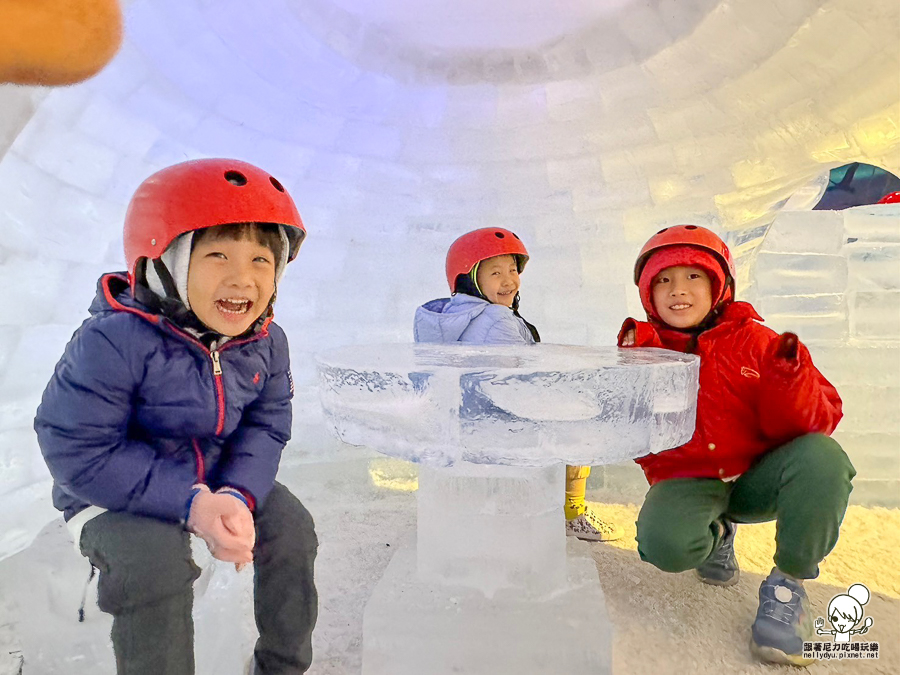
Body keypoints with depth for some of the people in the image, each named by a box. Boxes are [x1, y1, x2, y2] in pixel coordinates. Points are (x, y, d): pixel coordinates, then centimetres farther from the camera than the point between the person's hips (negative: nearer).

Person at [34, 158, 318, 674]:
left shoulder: (266, 343, -12)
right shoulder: (116, 341, -29)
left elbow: (265, 428, -6)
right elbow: (78, 452, -26)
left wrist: (236, 495, -26)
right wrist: (190, 502, -31)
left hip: (220, 480, 5)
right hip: (114, 495, -4)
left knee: (292, 529, -5)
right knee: (155, 559, -30)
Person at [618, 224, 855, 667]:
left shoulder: (754, 342, -4)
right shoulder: (643, 348, -3)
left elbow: (815, 425, -9)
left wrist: (792, 381, -29)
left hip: (757, 478, 0)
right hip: (687, 483, 0)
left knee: (823, 457, -29)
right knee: (664, 543, -31)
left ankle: (787, 584, -6)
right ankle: (717, 535, 11)